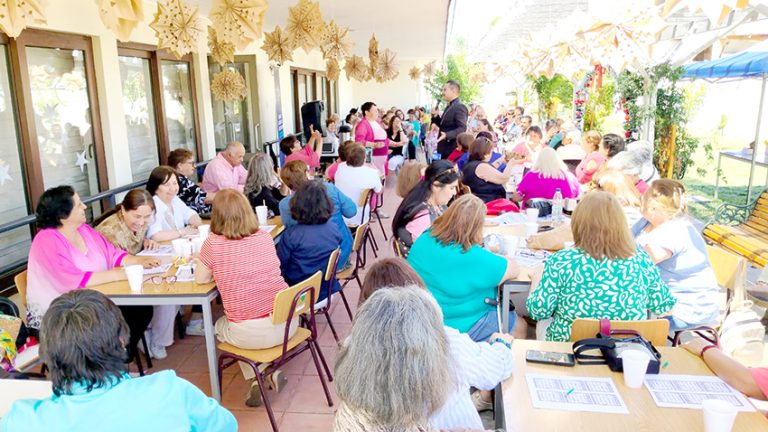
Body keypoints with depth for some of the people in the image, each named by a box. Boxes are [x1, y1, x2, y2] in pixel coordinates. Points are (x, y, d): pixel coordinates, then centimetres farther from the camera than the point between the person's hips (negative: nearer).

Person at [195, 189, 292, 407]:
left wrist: (202, 262, 23)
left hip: (250, 334, -4)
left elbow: (201, 279, 5)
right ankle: (273, 370, 22)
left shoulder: (213, 243, -10)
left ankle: (255, 378, 16)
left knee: (219, 326, 32)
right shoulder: (265, 237, 2)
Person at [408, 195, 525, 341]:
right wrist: (497, 259, 1)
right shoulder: (473, 258, -33)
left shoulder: (425, 238, -12)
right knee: (519, 326, 18)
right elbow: (514, 270, -19)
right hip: (459, 327, -7)